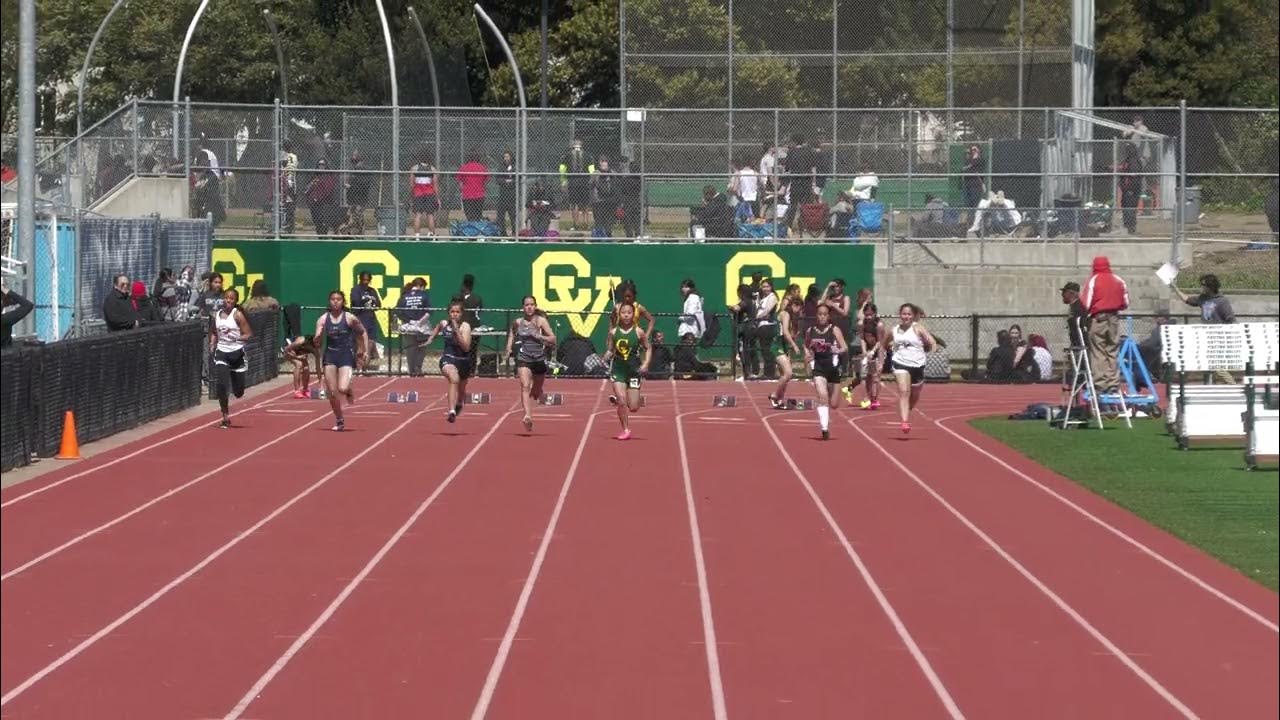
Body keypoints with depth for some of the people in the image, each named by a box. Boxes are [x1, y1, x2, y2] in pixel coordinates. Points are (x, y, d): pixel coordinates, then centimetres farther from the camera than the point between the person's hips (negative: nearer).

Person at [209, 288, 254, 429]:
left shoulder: (238, 315, -7)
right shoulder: (217, 315, 5)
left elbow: (248, 334, -7)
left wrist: (237, 338, -24)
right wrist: (212, 344, 2)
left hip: (236, 352, -2)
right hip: (221, 352, 2)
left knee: (238, 393, 4)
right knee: (221, 385, -15)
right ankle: (225, 416, -3)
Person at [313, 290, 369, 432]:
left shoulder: (349, 318, -5)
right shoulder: (323, 319, 0)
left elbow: (363, 333, 9)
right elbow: (316, 343, -1)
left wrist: (366, 351, 4)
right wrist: (318, 337, -23)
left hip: (346, 356, -3)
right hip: (330, 356, 3)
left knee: (342, 388, -19)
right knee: (332, 392, 1)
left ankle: (350, 390, 20)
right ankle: (339, 421, 18)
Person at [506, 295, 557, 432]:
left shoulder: (541, 321, -2)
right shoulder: (517, 322, 5)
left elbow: (553, 339, -4)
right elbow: (511, 335, 24)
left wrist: (539, 336, -19)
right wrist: (509, 350, 8)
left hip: (539, 359, 0)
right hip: (523, 359, 0)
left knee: (536, 391, 14)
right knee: (525, 386, -22)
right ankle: (528, 416, -34)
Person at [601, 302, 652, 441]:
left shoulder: (639, 332, -6)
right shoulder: (613, 332, -1)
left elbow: (648, 349, 4)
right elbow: (610, 350, 7)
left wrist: (646, 364, -10)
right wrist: (603, 359, -13)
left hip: (634, 370, 0)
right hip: (618, 369, 0)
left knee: (633, 407, 1)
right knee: (622, 401, -13)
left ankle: (617, 399, 35)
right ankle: (625, 430, 2)